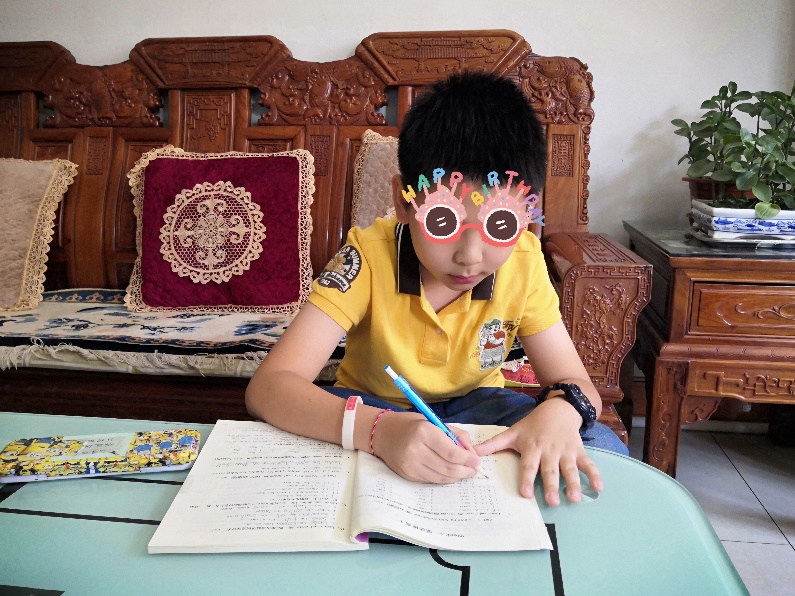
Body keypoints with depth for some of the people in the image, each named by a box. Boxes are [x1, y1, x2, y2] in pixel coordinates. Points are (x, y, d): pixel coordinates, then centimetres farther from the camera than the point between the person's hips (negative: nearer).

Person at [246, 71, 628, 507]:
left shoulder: (522, 263, -17)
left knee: (603, 451, -20)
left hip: (472, 405, 3)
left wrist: (560, 410, -37)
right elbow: (267, 387, -33)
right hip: (372, 408, -2)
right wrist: (376, 429, -52)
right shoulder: (369, 258, -26)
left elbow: (576, 384, -10)